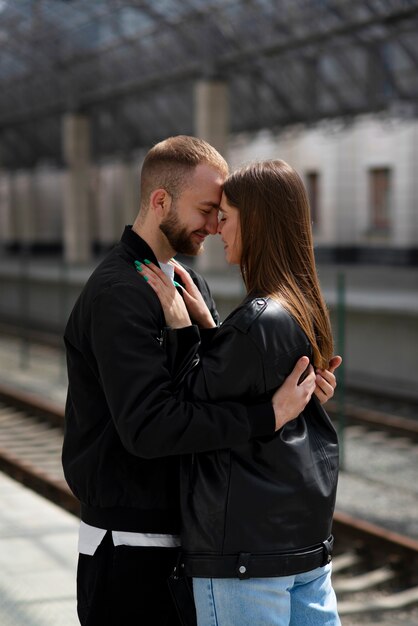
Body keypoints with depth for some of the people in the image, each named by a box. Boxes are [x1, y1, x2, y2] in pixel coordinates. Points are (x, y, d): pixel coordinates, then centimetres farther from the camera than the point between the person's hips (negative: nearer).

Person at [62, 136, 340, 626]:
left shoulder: (189, 285, 13)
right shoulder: (117, 295, -18)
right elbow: (148, 426, -28)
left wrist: (298, 385, -9)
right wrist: (269, 416, -28)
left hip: (181, 530, 9)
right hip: (130, 544, -9)